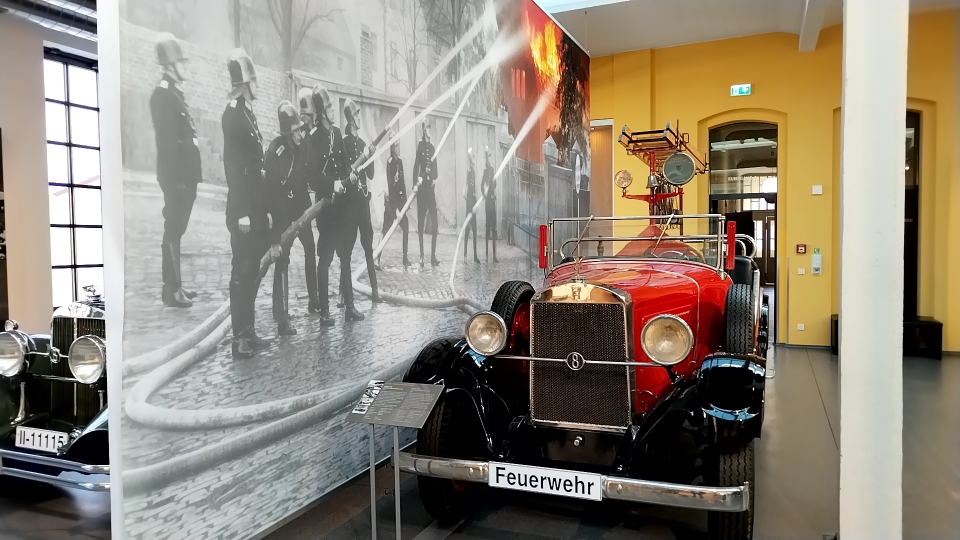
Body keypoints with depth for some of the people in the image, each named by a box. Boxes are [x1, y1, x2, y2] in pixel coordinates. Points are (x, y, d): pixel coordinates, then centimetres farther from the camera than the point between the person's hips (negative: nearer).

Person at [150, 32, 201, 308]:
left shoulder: (175, 92, 17)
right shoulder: (163, 93, -12)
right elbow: (166, 140, -18)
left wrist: (189, 175, 16)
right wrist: (176, 178, -21)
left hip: (184, 174, 9)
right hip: (175, 176, -9)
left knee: (176, 230, 13)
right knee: (173, 230, -5)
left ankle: (176, 285, 21)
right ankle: (171, 289, 1)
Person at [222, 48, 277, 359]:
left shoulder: (248, 112, 16)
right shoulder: (233, 113, -11)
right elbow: (232, 165, -18)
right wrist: (241, 212, -22)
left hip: (255, 208, 9)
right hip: (243, 209, -9)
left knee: (252, 270, 13)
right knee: (241, 271, -4)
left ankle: (249, 333, 22)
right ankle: (239, 339, 3)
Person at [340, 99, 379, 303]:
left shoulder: (362, 143, 16)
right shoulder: (344, 143, -4)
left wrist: (371, 157, 0)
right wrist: (348, 176, -30)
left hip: (363, 198, 7)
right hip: (349, 199, -7)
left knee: (368, 244, 7)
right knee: (347, 246, -4)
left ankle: (374, 289, 10)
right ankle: (345, 292, 1)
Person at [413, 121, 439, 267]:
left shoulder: (432, 147, 16)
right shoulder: (420, 145, -2)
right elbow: (416, 165, -11)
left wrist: (434, 179, 2)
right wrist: (416, 181, -20)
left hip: (431, 187, 6)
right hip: (422, 187, -6)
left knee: (434, 223, 3)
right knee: (421, 222, -2)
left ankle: (433, 255, 10)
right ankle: (421, 256, 3)